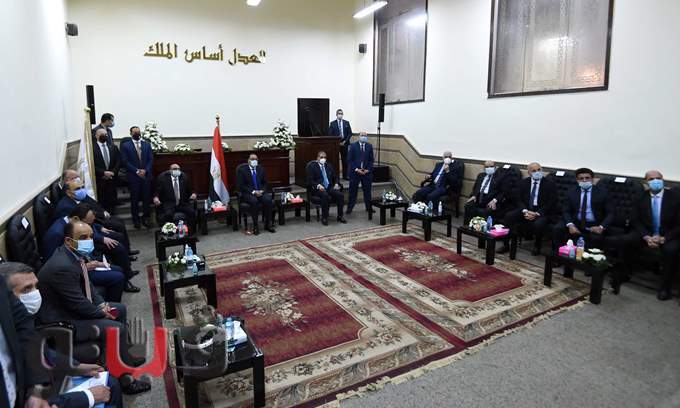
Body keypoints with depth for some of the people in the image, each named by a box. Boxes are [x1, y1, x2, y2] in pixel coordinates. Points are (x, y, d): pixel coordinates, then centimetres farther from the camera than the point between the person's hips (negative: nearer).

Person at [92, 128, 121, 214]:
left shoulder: (113, 147, 10)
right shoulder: (92, 147, -4)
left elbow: (118, 161, 6)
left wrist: (113, 172, -8)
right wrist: (103, 172, -16)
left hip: (112, 179, 3)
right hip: (99, 180, -3)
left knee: (112, 201, 7)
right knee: (101, 202, 1)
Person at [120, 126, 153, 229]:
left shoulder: (147, 144, 9)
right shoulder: (125, 146, 1)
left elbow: (151, 159, 6)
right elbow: (125, 162, -5)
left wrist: (145, 170, -9)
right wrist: (137, 171, -12)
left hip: (146, 175, 2)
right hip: (133, 177, -2)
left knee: (147, 198, 4)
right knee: (134, 199, 4)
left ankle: (145, 218, 17)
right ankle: (136, 219, 15)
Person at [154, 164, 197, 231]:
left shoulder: (184, 177, 12)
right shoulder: (162, 178, 5)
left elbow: (190, 190, 17)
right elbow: (157, 191, 5)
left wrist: (193, 194, -6)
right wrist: (156, 197, -16)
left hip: (183, 203, 2)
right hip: (169, 203, -2)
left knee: (192, 212, -24)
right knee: (168, 214, -32)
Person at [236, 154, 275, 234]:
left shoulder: (261, 170, 13)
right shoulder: (242, 170, 0)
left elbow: (265, 183, 15)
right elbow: (241, 186, -6)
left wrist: (262, 191, -7)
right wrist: (253, 192, -16)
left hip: (260, 192, 4)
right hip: (248, 193, -3)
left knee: (268, 200, -27)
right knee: (254, 201, -35)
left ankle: (268, 224, -16)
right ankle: (255, 226, -23)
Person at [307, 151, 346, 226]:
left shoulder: (329, 166, 20)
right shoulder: (312, 167, 4)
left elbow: (335, 177, 24)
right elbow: (310, 180, -5)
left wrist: (336, 184, 2)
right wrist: (318, 185, -21)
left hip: (329, 187, 5)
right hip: (318, 189, -5)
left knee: (340, 194, -23)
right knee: (325, 196, -36)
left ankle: (340, 216, -10)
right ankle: (324, 218, -24)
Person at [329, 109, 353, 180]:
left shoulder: (346, 123, 8)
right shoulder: (332, 123, 3)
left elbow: (350, 133, 5)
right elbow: (330, 134, 0)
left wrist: (345, 141, -7)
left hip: (344, 143, 1)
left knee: (345, 160, 3)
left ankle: (345, 175, 9)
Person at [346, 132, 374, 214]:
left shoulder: (369, 146, 5)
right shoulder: (353, 145, -2)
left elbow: (371, 160, 7)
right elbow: (349, 160, -5)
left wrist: (368, 169, -7)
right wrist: (356, 169, -12)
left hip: (366, 172, 2)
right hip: (355, 172, -2)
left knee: (367, 190, 8)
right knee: (353, 191, 3)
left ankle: (369, 207, 21)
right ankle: (349, 208, 13)